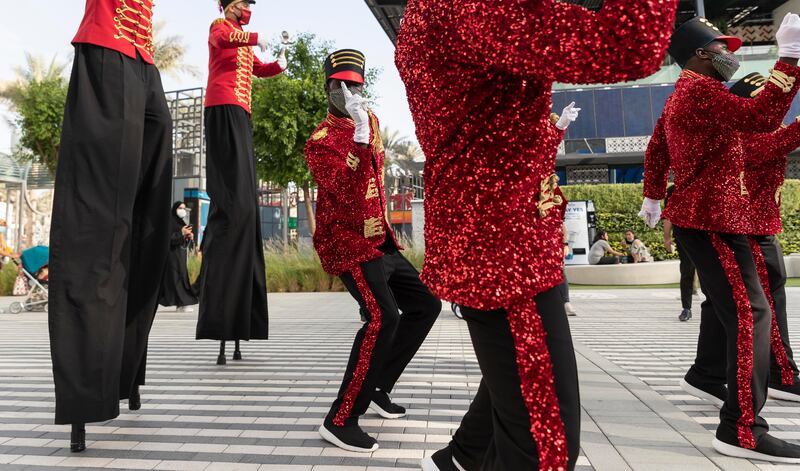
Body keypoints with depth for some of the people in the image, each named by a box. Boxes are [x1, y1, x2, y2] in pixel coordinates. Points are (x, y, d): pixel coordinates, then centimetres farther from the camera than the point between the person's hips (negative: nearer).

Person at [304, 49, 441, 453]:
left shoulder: (371, 120, 11)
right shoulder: (321, 142, -14)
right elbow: (349, 194, -31)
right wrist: (360, 135, -36)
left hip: (379, 241, 9)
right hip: (346, 243, -9)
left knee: (426, 304, 10)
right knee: (383, 317, -26)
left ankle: (377, 388, 17)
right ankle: (339, 421, -16)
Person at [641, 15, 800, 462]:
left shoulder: (685, 94, 21)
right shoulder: (700, 89, -13)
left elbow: (656, 150, 28)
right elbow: (761, 117, -26)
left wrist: (654, 197, 35)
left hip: (704, 216, 11)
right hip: (711, 218, -11)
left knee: (728, 305, 21)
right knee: (751, 312, -16)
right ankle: (742, 431, -16)